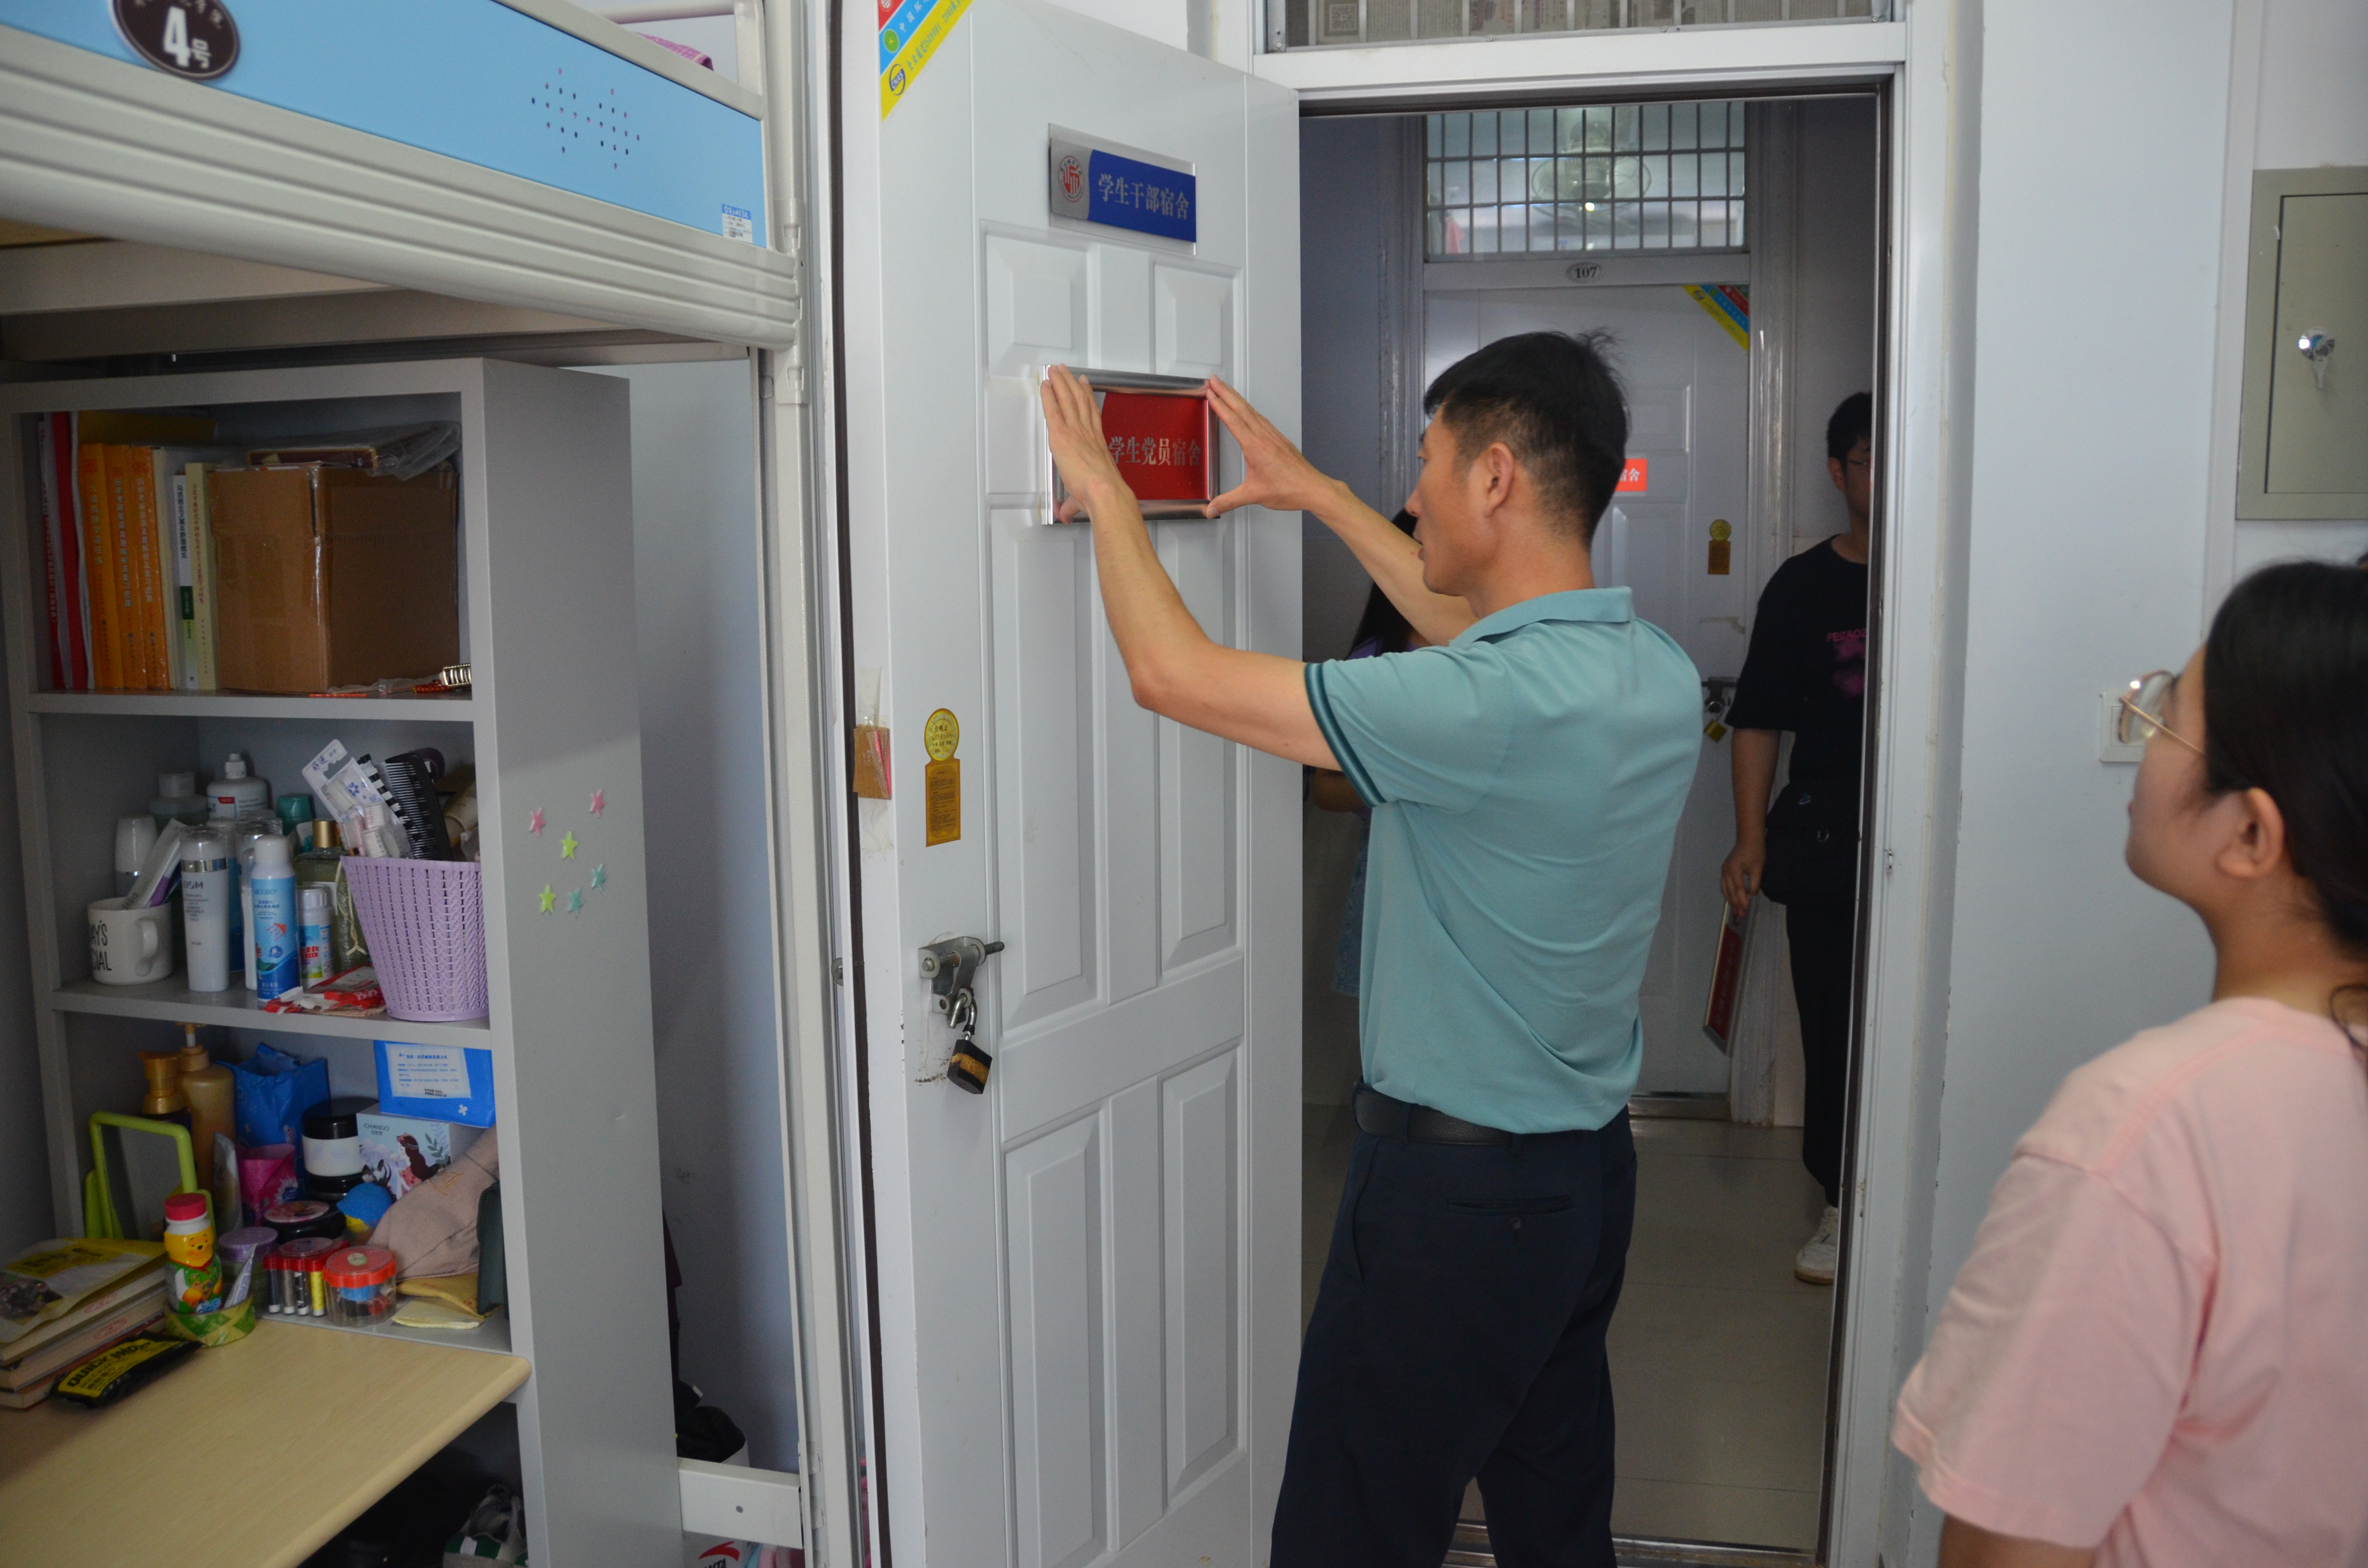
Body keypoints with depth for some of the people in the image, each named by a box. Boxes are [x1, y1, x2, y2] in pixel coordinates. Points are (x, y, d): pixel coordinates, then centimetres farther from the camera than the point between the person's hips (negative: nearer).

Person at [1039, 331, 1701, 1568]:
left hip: (1456, 1188, -8)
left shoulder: (1484, 707, -28)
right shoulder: (1660, 675, -2)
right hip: (1591, 1170, 9)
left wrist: (1106, 494, -6)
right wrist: (1319, 495, 23)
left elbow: (1173, 672, -23)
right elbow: (1478, 629, 19)